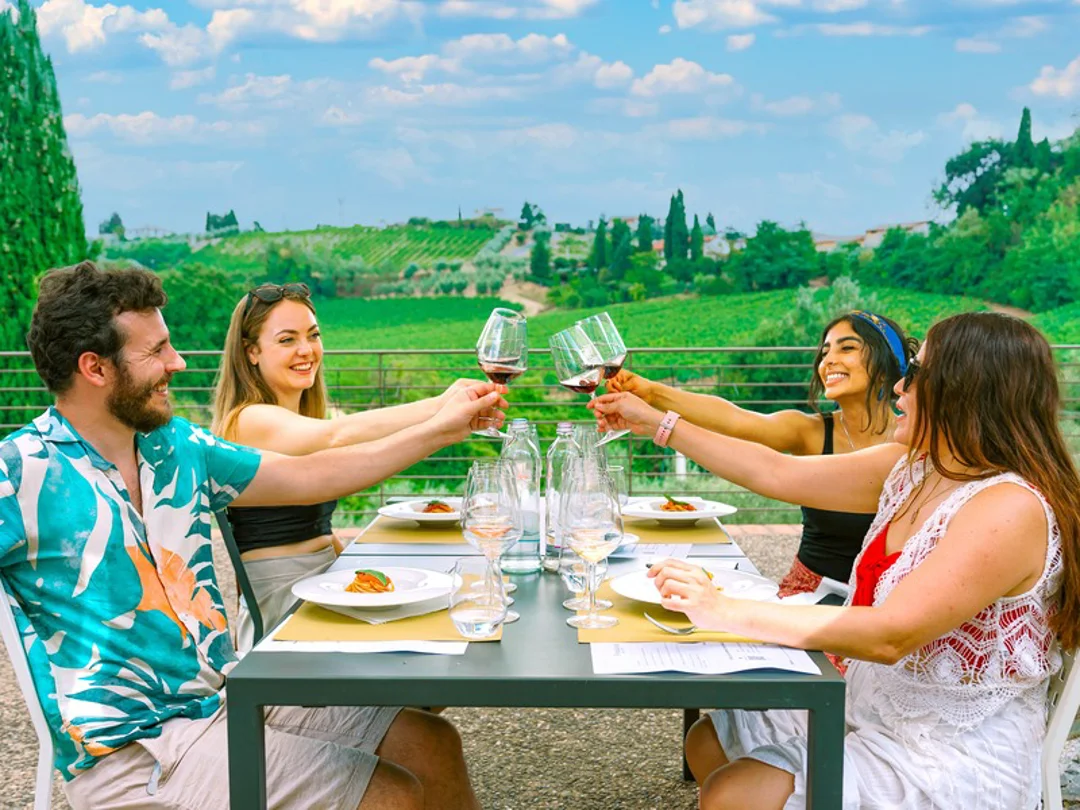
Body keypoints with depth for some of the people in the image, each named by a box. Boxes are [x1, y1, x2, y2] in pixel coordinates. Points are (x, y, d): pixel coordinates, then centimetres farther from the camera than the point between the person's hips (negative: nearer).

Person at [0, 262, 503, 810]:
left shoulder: (176, 445, 7)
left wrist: (440, 429, 11)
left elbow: (305, 477, 13)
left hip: (228, 695, 8)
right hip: (139, 753, -7)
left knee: (433, 746, 6)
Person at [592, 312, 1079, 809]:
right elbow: (776, 473, 6)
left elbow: (889, 635, -33)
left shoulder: (1011, 509, -26)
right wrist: (658, 424, 10)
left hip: (954, 761, -8)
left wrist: (726, 612, -34)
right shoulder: (913, 467, 1)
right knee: (707, 745, 10)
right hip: (874, 709, 8)